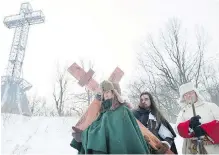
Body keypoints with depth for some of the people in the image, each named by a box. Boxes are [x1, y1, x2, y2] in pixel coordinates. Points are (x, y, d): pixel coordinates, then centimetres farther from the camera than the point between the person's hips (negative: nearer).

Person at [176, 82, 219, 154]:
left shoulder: (210, 106, 5)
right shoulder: (182, 112, 11)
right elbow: (180, 129, -3)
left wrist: (204, 129, -17)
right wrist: (189, 125, -22)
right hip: (191, 150, 2)